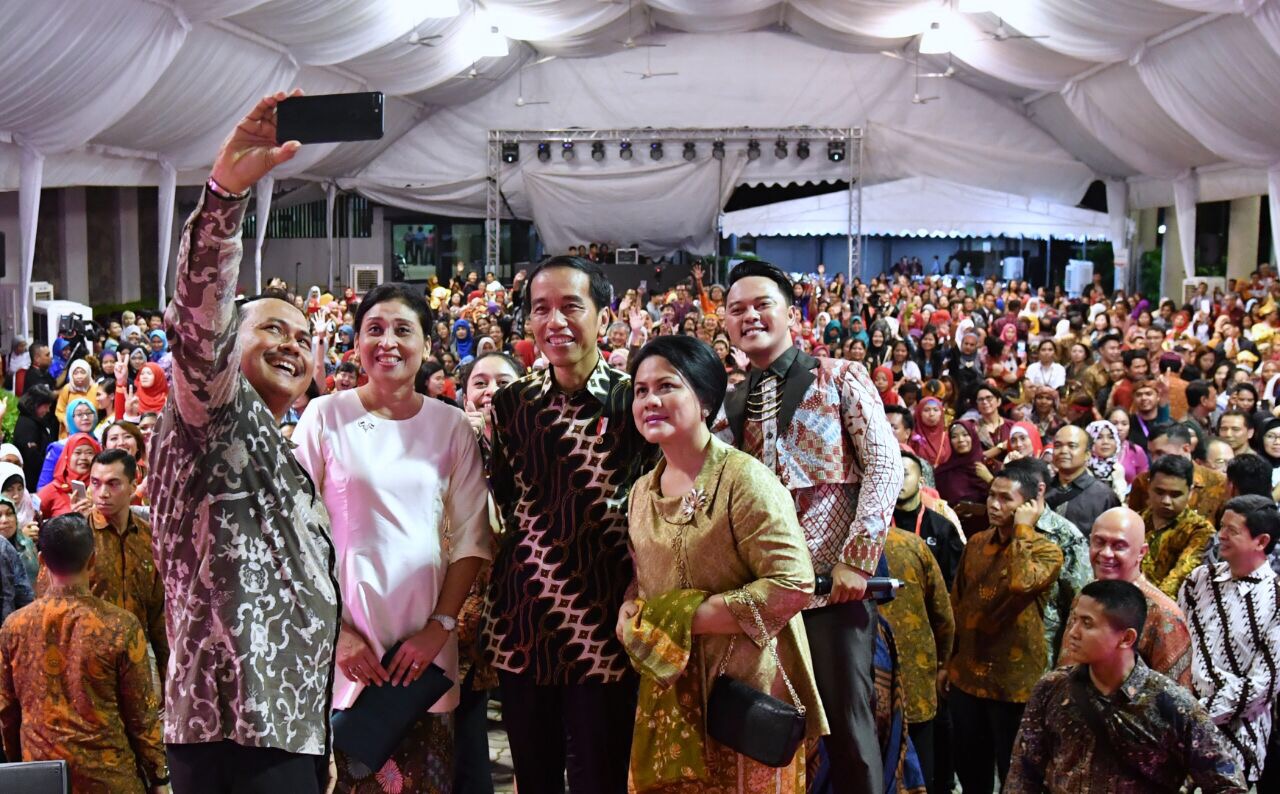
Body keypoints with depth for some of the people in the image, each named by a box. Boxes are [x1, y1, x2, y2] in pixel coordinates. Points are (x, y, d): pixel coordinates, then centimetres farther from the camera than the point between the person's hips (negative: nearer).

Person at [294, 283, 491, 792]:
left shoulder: (451, 426, 4)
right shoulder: (326, 416, -2)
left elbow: (471, 538, 5)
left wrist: (441, 625, -5)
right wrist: (335, 630, -9)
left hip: (427, 641, 2)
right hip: (344, 639, -2)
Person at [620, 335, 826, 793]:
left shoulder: (743, 479, -15)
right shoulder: (643, 492, 8)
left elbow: (793, 585, -22)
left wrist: (679, 620, -20)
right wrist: (633, 615, -4)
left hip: (745, 690, -6)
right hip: (669, 695, 6)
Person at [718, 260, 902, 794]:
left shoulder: (841, 379, 2)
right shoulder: (727, 406, 13)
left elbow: (885, 466, -6)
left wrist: (858, 558, -14)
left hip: (833, 584, -4)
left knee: (846, 721, -1)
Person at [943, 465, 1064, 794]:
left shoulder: (1046, 551, -11)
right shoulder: (976, 543, 7)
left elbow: (1021, 583, -34)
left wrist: (1022, 530, -22)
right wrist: (948, 661, 16)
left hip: (1014, 680, -5)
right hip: (966, 676, 6)